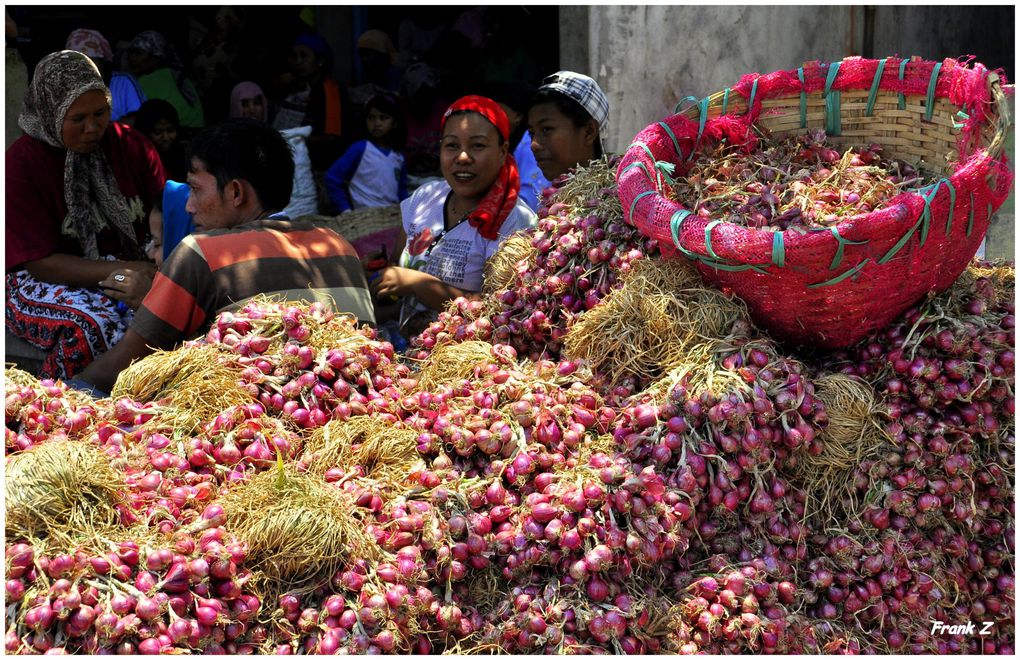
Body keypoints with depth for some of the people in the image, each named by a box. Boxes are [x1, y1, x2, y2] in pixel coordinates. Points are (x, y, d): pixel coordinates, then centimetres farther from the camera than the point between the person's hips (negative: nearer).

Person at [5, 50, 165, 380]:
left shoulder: (131, 146, 3)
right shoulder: (21, 164, -9)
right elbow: (40, 262, -12)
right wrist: (120, 273, -23)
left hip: (130, 270, 4)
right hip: (43, 281, -4)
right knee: (93, 323, -37)